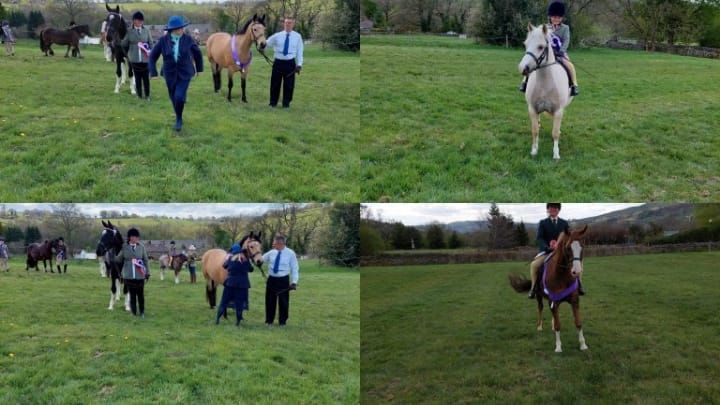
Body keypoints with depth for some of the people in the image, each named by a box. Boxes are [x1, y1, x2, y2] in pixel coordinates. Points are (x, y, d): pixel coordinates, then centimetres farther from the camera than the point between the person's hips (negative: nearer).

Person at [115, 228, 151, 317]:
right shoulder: (124, 247, -2)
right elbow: (119, 259, 5)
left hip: (140, 275, 0)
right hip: (129, 276, 0)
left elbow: (146, 260, 5)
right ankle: (133, 313, 19)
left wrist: (147, 273, 4)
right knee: (132, 294, 7)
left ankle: (142, 312, 21)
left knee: (140, 294, 7)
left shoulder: (141, 247, -1)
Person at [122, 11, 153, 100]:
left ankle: (147, 95, 10)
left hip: (145, 58, 0)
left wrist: (151, 55, -2)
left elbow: (151, 44, 5)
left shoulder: (146, 31, 4)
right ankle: (139, 95, 13)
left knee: (146, 77, 2)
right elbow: (124, 44, 9)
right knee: (137, 77, 6)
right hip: (134, 59, 0)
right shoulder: (129, 31, 1)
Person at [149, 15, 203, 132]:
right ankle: (178, 118, 39)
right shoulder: (163, 40, -12)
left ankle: (179, 118, 8)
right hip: (170, 74, 1)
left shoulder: (188, 39, -12)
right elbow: (153, 56, -3)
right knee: (174, 98, 13)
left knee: (179, 97, -17)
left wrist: (199, 68, 14)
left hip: (185, 73, -1)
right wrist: (153, 73, -10)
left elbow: (197, 53, 5)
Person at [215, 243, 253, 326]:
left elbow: (224, 266, 17)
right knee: (239, 302, 3)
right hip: (242, 283, 0)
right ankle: (238, 321, 3)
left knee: (224, 300, 8)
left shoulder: (230, 258, -1)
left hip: (230, 282, 1)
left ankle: (217, 318, 6)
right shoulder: (245, 260, -2)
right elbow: (251, 269, 11)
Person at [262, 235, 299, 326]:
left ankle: (282, 321, 20)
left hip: (283, 280, -3)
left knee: (283, 301, 5)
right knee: (270, 300, 9)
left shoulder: (290, 253, -9)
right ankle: (269, 321, 23)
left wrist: (294, 282, -15)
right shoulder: (272, 252, 1)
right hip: (271, 279, 3)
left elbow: (295, 269, -7)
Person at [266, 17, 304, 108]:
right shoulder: (277, 36, 1)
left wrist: (299, 65, -5)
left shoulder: (297, 36, 2)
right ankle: (273, 103, 18)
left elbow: (299, 52, 3)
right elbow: (266, 44, 5)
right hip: (278, 62, 0)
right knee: (275, 83, 6)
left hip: (290, 63, 0)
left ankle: (286, 103, 17)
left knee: (289, 84, 5)